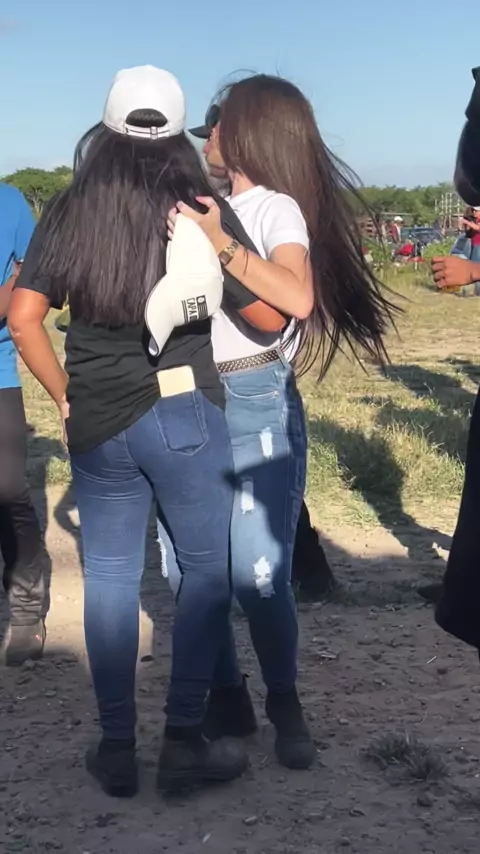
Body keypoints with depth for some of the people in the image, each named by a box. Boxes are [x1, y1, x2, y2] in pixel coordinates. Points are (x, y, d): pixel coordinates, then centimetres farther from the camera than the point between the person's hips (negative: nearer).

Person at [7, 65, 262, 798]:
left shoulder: (71, 209, 4)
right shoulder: (198, 208, -3)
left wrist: (65, 395, 10)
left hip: (96, 419, 3)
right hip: (182, 412, -3)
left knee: (109, 575, 12)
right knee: (208, 568, 8)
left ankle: (117, 747, 18)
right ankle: (184, 740, 9)